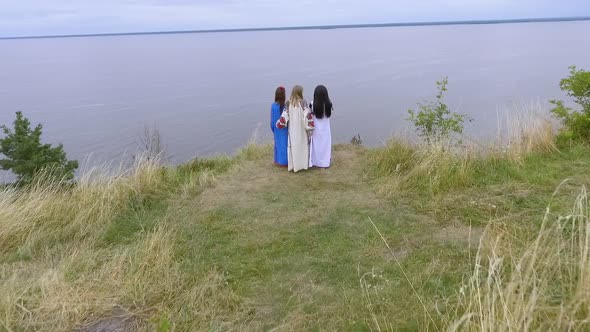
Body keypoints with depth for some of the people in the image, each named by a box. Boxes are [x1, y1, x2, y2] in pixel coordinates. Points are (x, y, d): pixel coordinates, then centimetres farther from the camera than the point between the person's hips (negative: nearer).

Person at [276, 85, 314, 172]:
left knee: (293, 145, 9)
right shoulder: (303, 102, -10)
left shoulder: (288, 103, -2)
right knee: (303, 145, 9)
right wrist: (309, 128, -12)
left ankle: (294, 165, 13)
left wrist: (279, 124, 10)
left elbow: (284, 116, -4)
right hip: (302, 129, -2)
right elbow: (307, 115, -16)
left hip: (292, 129, 2)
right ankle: (303, 164, 14)